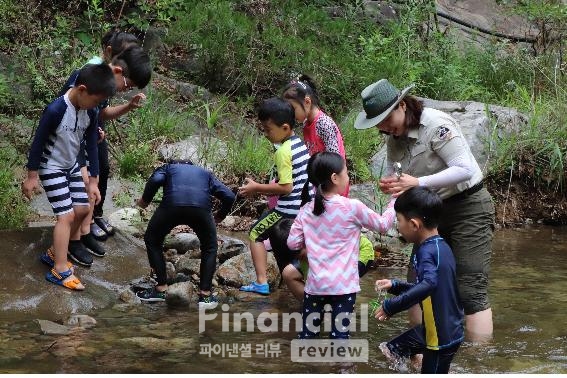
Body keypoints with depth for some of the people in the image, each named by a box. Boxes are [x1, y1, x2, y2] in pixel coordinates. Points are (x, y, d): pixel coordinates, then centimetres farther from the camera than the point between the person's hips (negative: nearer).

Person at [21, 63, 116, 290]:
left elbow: (91, 146, 1)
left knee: (82, 210, 7)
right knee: (66, 215, -12)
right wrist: (31, 177, -14)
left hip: (71, 167, 8)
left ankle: (54, 253, 22)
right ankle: (60, 270, -8)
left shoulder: (90, 114, -7)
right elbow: (38, 142, -21)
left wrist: (93, 181, 4)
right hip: (51, 168, -8)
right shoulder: (55, 110, -29)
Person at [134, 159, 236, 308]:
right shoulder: (205, 173, 37)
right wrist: (219, 217, 40)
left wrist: (145, 200, 23)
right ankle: (205, 295, 18)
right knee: (209, 248, 26)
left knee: (153, 240, 26)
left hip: (171, 205, -1)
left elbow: (155, 180, 7)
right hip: (202, 207, 1)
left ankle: (161, 289, 23)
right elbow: (229, 196, 24)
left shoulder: (168, 167, 33)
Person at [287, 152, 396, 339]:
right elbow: (382, 224, 3)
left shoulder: (306, 211, 2)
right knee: (340, 336, 2)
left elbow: (293, 243, 4)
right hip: (344, 285, -3)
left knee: (308, 334, 13)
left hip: (315, 284, 3)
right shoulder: (352, 207, -8)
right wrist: (395, 202, 17)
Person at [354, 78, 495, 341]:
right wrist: (389, 184, -18)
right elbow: (393, 173, 8)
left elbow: (465, 169, -28)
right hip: (433, 212, 8)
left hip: (469, 207, -8)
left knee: (471, 291, -13)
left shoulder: (435, 125, -22)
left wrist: (418, 183, -34)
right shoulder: (394, 138, 3)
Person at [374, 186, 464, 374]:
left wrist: (391, 306, -36)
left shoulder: (427, 251, -23)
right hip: (448, 329, 8)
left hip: (442, 335, -8)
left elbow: (429, 285, -42)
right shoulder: (440, 246, 5)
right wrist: (395, 286, 16)